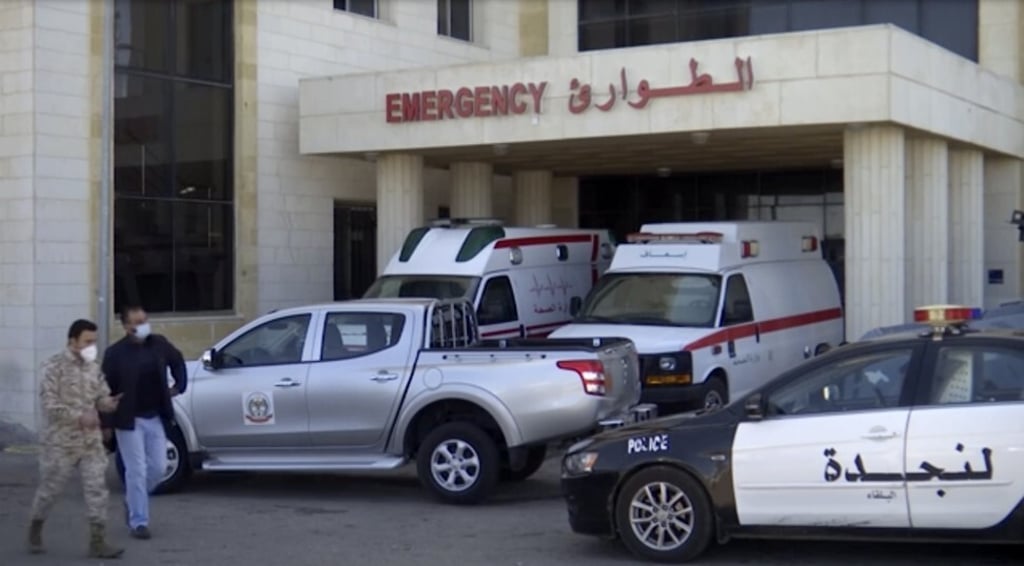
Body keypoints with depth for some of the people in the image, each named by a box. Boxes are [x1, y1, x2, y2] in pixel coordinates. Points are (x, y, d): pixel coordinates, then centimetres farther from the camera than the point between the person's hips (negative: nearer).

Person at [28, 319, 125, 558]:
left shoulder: (94, 367, 7)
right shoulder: (54, 366, -11)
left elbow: (101, 396, 14)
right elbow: (50, 405, -17)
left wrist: (108, 403, -10)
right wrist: (80, 416, -22)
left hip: (91, 442, 5)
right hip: (61, 442, -5)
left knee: (97, 490, -2)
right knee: (49, 489, 9)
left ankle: (98, 542, 1)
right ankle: (35, 530, 32)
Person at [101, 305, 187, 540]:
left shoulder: (159, 344, 1)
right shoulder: (115, 353, -11)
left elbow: (178, 361, 22)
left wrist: (178, 386, 16)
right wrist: (106, 423, -10)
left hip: (156, 417, 5)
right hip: (129, 421, -5)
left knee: (158, 467, 7)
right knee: (136, 471, -3)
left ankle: (132, 501, 33)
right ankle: (138, 522, 5)